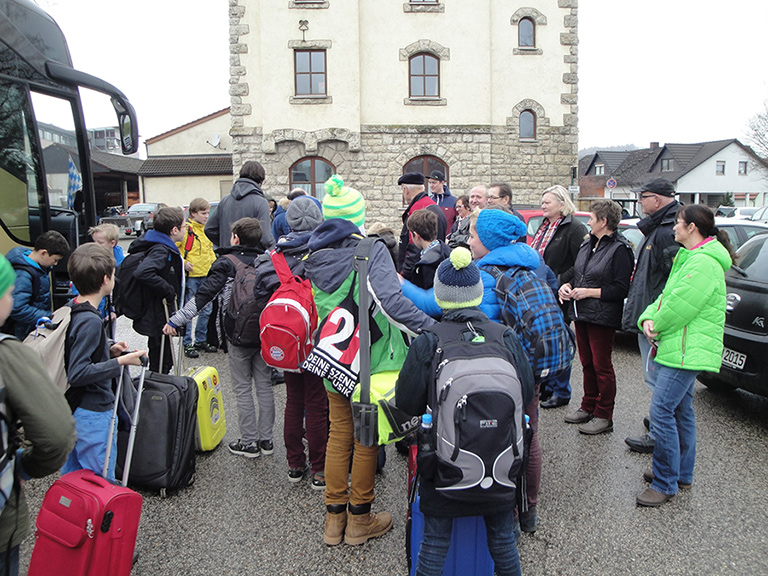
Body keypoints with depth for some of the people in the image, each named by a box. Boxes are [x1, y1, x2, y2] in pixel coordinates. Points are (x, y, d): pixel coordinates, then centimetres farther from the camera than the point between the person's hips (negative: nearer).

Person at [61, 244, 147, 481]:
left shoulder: (70, 309, 4)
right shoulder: (90, 321, -25)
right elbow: (78, 374, -28)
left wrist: (109, 348, 5)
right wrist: (120, 361, -26)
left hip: (74, 409, 10)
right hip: (93, 413, -10)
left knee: (72, 474, 24)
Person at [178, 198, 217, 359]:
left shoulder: (206, 229, 13)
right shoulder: (186, 228, -10)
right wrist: (183, 262, -20)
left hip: (205, 275, 7)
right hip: (190, 275, -7)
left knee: (207, 310, 12)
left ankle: (201, 340, 25)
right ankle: (188, 343, 9)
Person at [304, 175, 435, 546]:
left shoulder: (314, 257, 2)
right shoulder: (371, 251, -16)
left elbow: (317, 308, 10)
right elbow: (389, 301, -30)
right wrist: (432, 328, -29)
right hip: (369, 360, -5)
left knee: (339, 434, 17)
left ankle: (334, 517, 29)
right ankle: (359, 519, 25)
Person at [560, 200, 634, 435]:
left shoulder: (620, 249, -12)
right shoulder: (588, 244, 14)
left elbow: (621, 289, -17)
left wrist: (589, 292, -18)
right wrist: (568, 286, 2)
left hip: (602, 318, -8)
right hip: (581, 314, 8)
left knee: (602, 366, 0)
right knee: (587, 363, 16)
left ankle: (604, 416, 11)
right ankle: (588, 407, 29)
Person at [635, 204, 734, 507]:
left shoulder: (703, 263, -18)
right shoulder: (689, 258, 17)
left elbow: (679, 307, -22)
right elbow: (666, 297, 16)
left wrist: (657, 325, -5)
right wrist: (648, 319, -2)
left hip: (687, 351, -11)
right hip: (681, 349, 11)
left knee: (661, 411, -12)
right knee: (681, 410, 17)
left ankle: (665, 484, -2)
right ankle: (681, 473, 29)